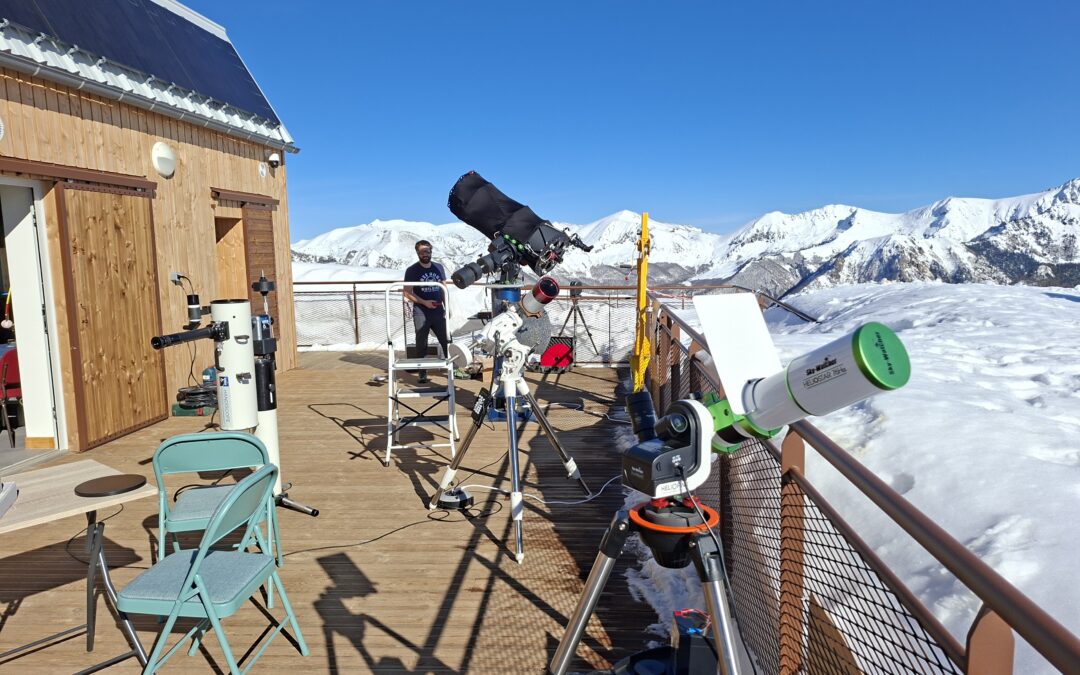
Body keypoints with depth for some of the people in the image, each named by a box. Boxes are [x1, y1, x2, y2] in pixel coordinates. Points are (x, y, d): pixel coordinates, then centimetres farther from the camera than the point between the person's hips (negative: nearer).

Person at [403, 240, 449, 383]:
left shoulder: (439, 268, 10)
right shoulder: (412, 270, -2)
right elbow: (407, 292, -5)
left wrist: (446, 307, 9)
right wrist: (424, 302, -15)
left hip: (438, 312, 3)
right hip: (421, 313, -3)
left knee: (447, 341, 2)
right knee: (421, 344, 2)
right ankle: (423, 374, 10)